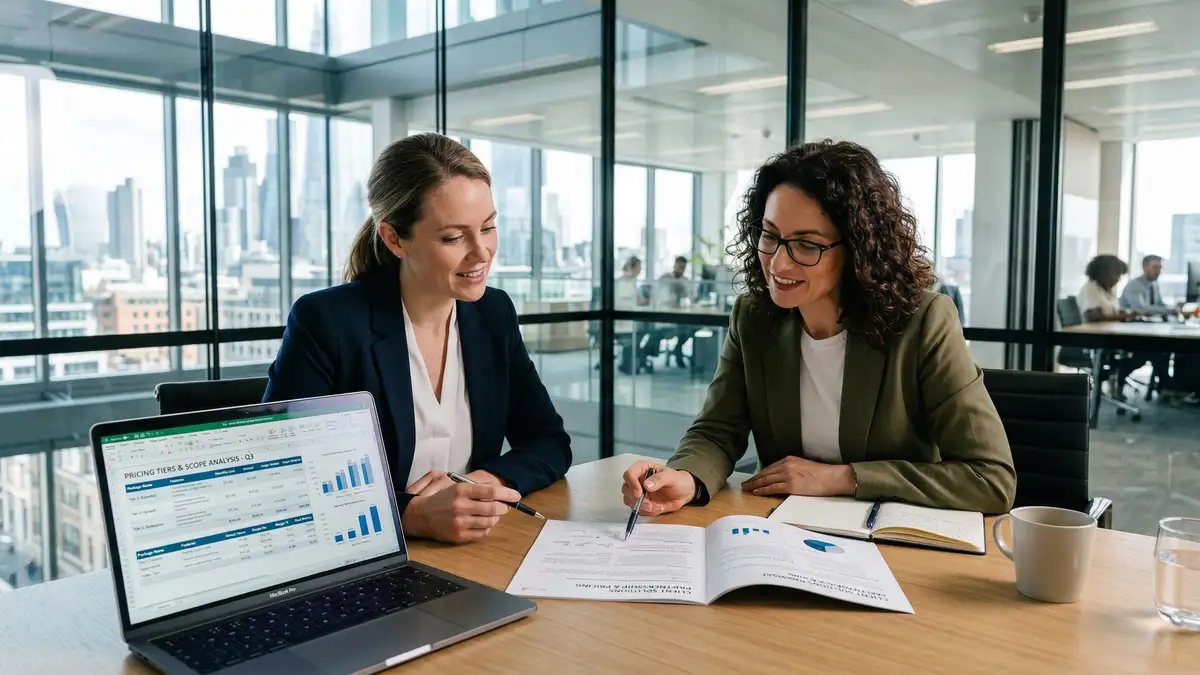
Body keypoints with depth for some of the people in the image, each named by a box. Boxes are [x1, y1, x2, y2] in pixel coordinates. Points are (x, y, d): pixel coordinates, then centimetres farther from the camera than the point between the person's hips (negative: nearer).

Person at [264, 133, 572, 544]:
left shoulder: (494, 313, 2)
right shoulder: (325, 323, -12)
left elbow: (550, 442, 6)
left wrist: (490, 482, -13)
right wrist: (413, 515, -26)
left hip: (473, 559, 4)